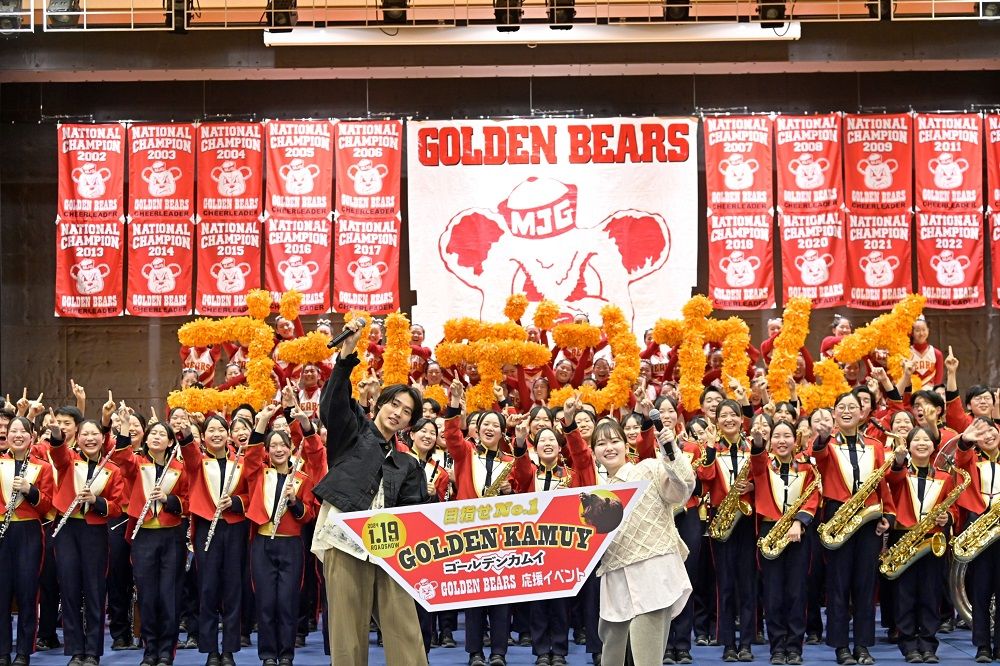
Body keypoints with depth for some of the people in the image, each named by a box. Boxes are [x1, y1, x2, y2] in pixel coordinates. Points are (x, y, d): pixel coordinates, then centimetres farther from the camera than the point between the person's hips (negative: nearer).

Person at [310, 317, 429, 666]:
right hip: (345, 538, -4)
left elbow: (412, 509, 14)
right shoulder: (353, 432, 13)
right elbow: (332, 403, -6)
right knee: (348, 627, -5)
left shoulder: (407, 464, 23)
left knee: (403, 628, -2)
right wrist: (347, 354, -20)